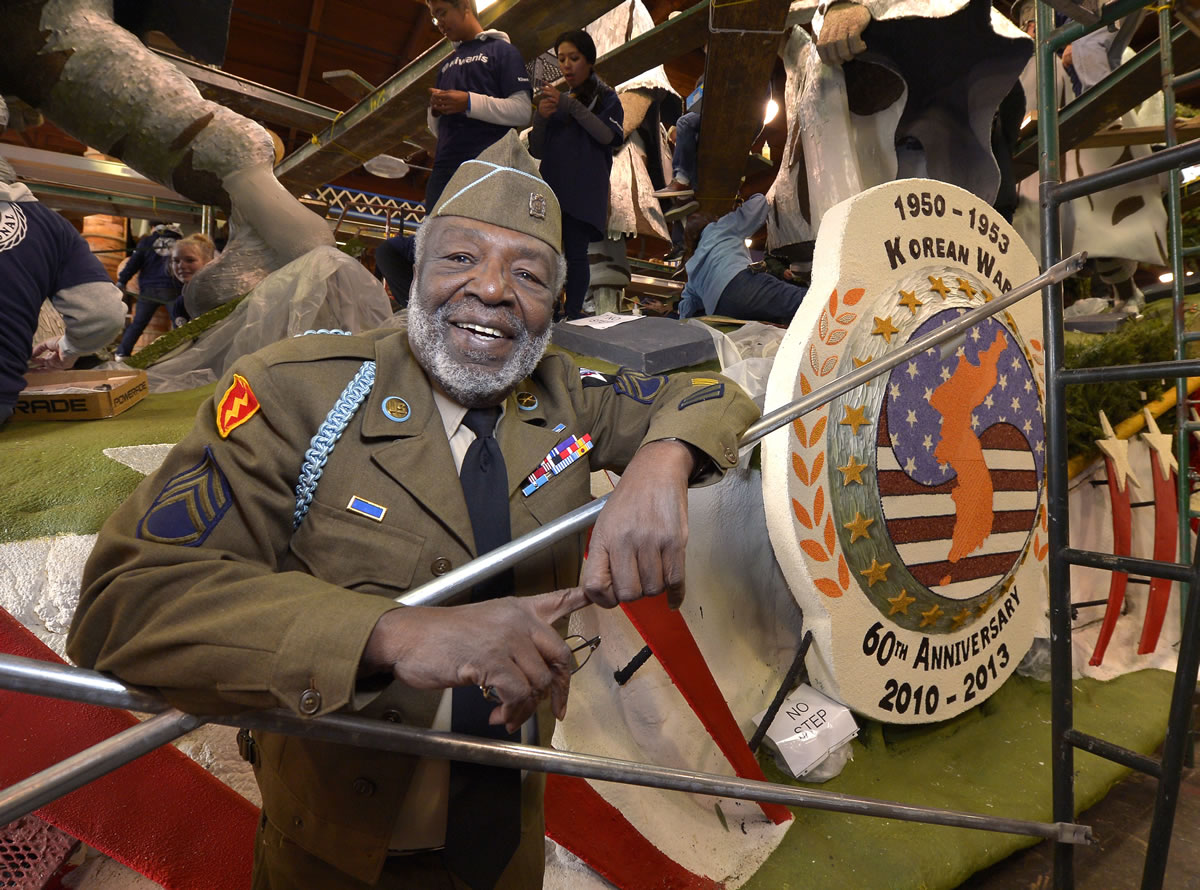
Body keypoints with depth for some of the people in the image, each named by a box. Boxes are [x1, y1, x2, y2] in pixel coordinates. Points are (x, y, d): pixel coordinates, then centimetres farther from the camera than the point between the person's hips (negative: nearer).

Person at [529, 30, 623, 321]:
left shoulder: (605, 97, 6)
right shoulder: (554, 98, 17)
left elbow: (608, 135, -14)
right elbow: (537, 151, 12)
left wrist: (569, 105, -19)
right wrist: (541, 118, -7)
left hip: (584, 192, -4)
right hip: (551, 188, 4)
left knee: (576, 253, -7)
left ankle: (573, 315, -2)